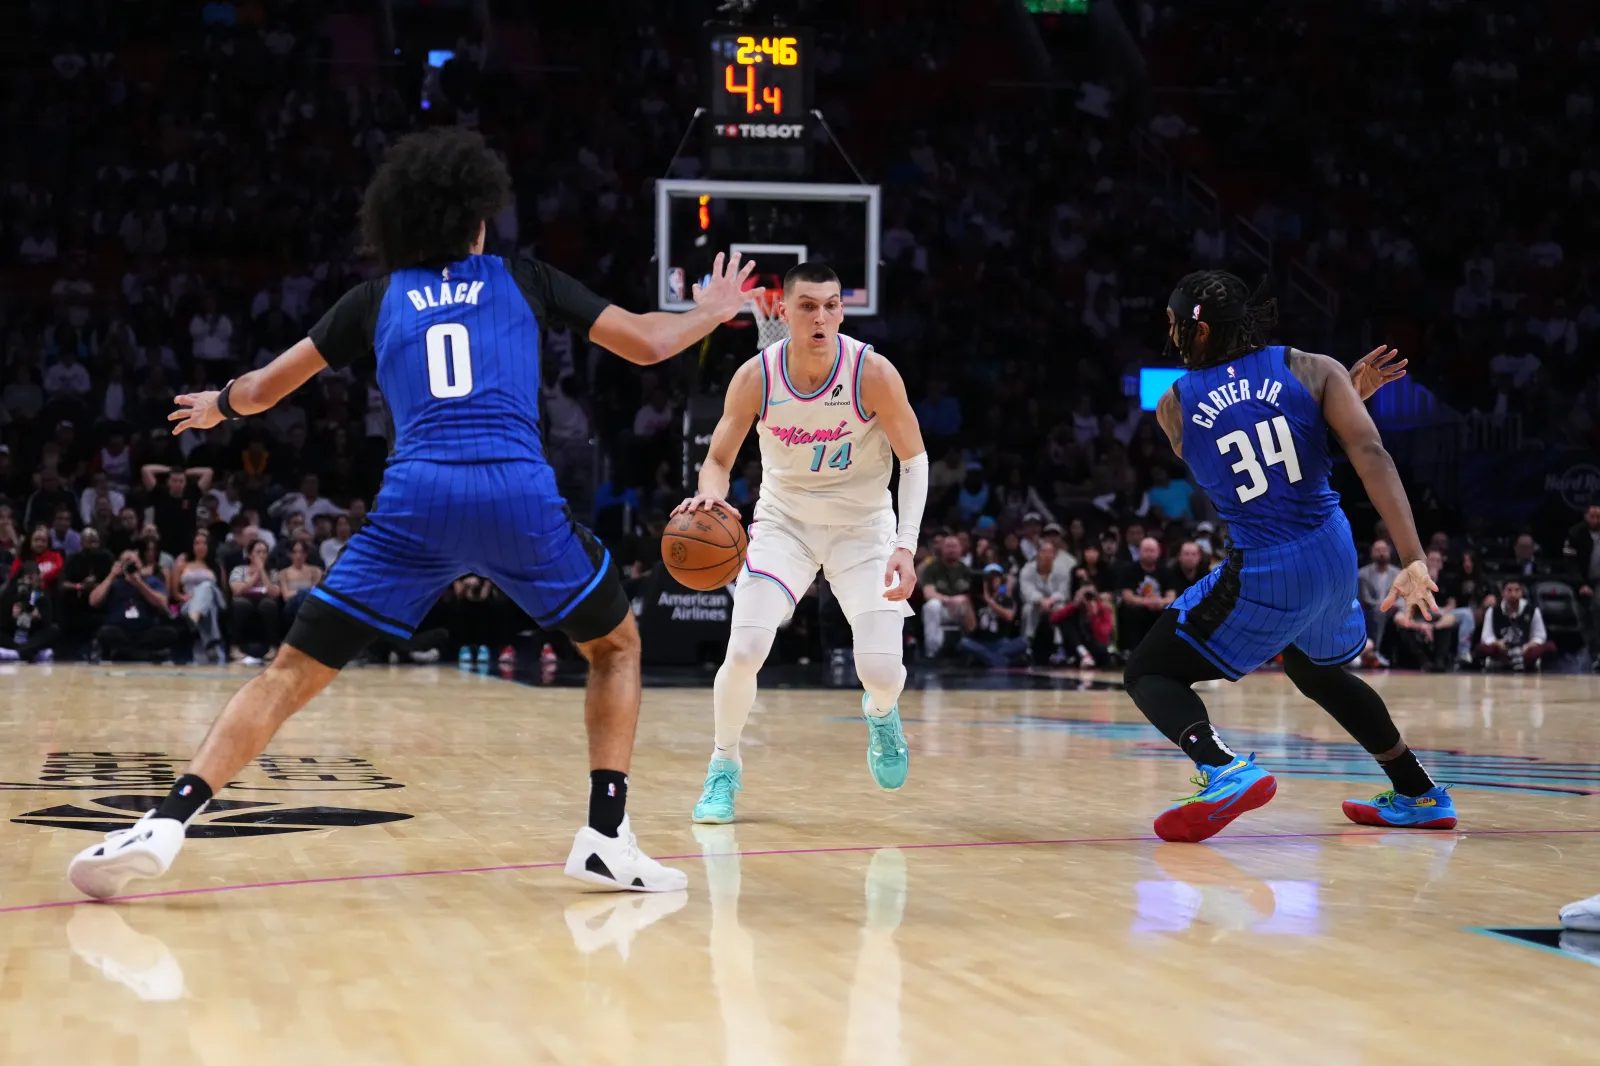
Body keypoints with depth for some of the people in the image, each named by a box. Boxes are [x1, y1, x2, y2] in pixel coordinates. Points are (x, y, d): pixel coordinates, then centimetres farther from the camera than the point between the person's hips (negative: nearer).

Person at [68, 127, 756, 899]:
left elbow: (263, 390, 28)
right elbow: (646, 344, 20)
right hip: (520, 495, -1)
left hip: (416, 498, 1)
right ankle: (606, 838, 10)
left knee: (293, 670, 7)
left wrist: (217, 406, 50)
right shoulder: (521, 278, 19)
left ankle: (166, 823, -9)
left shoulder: (377, 298, 21)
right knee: (617, 646, 22)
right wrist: (708, 315, 41)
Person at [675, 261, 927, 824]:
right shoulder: (755, 377, -18)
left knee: (881, 669, -11)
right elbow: (719, 460, -7)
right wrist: (710, 495, -32)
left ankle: (881, 713, 29)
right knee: (744, 651, -18)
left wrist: (906, 546, -23)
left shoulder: (873, 372, -22)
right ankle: (724, 765, 8)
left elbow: (914, 460, -11)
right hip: (784, 520, 1)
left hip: (862, 525, -1)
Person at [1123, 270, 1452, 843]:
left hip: (1263, 576, -5)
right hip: (1334, 559, 5)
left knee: (1147, 673, 8)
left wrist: (1347, 391, 18)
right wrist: (1414, 559, -18)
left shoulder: (1173, 408, -2)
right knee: (1316, 671, 34)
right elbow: (1371, 454, -15)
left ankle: (1224, 770, -21)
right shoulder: (1311, 370, -2)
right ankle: (1419, 794, 37)